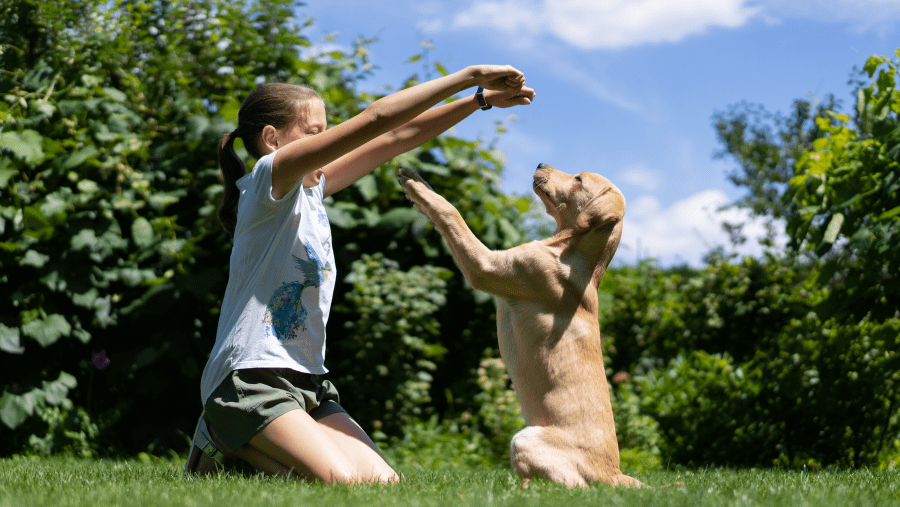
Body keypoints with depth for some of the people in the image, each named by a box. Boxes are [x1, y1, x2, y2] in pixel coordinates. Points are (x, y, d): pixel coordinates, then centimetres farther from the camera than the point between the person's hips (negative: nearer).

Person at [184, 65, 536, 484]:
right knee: (340, 482, -25)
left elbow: (396, 139, 15)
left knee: (383, 482, -9)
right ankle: (223, 442, -1)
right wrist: (468, 76, -12)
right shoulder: (270, 177, -9)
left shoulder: (311, 187, 16)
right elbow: (375, 121, -15)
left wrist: (482, 100, 8)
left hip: (306, 383, 9)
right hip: (250, 378, -9)